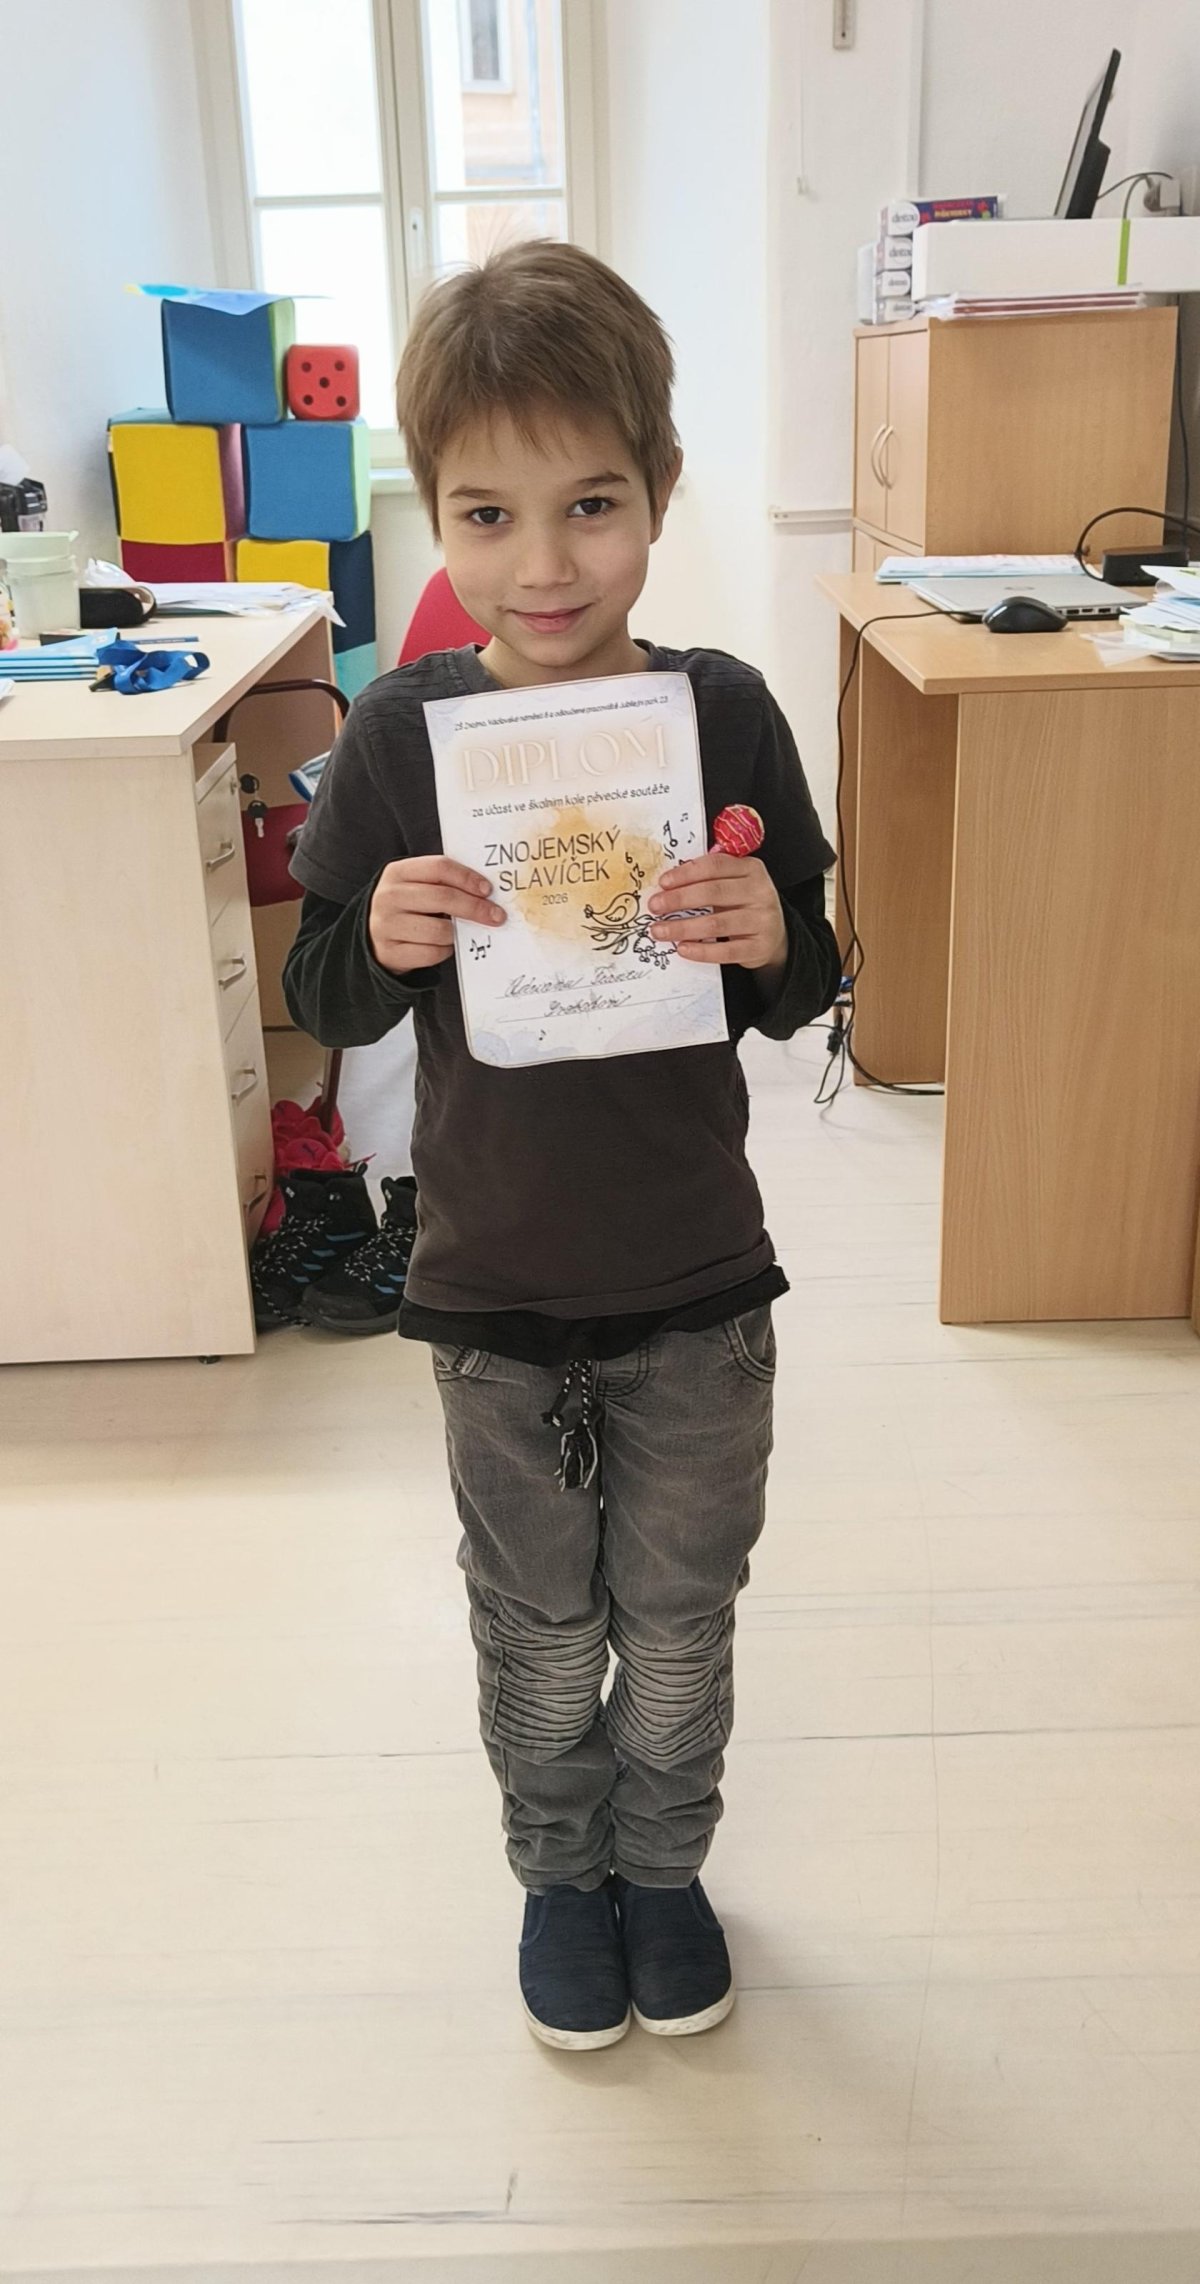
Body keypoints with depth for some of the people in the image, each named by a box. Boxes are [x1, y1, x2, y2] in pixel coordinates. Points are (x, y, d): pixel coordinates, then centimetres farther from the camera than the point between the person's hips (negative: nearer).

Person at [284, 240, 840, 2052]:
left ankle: (664, 1861, 46)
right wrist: (385, 942, -26)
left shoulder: (724, 712, -11)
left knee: (679, 1616, 19)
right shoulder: (402, 731, -11)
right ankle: (559, 1868, 46)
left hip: (698, 1285, 0)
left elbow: (803, 996, -3)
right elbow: (324, 1005, -4)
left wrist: (765, 940, -26)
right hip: (493, 1289, 0)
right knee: (539, 1629, 18)